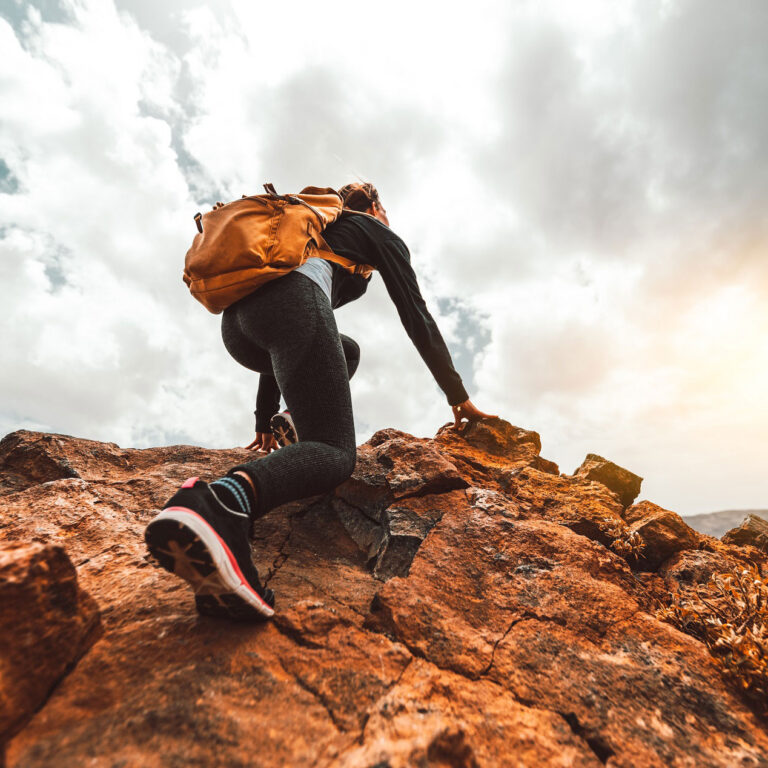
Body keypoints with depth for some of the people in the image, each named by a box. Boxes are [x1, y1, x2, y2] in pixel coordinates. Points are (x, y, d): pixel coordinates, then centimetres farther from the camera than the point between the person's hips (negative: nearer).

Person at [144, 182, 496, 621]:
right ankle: (225, 502, -41)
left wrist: (266, 419, 37)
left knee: (347, 352, 31)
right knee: (336, 452, -12)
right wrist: (459, 396, 18)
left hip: (236, 322, 8)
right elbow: (417, 318, 14)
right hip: (293, 301, -8)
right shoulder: (379, 232, 25)